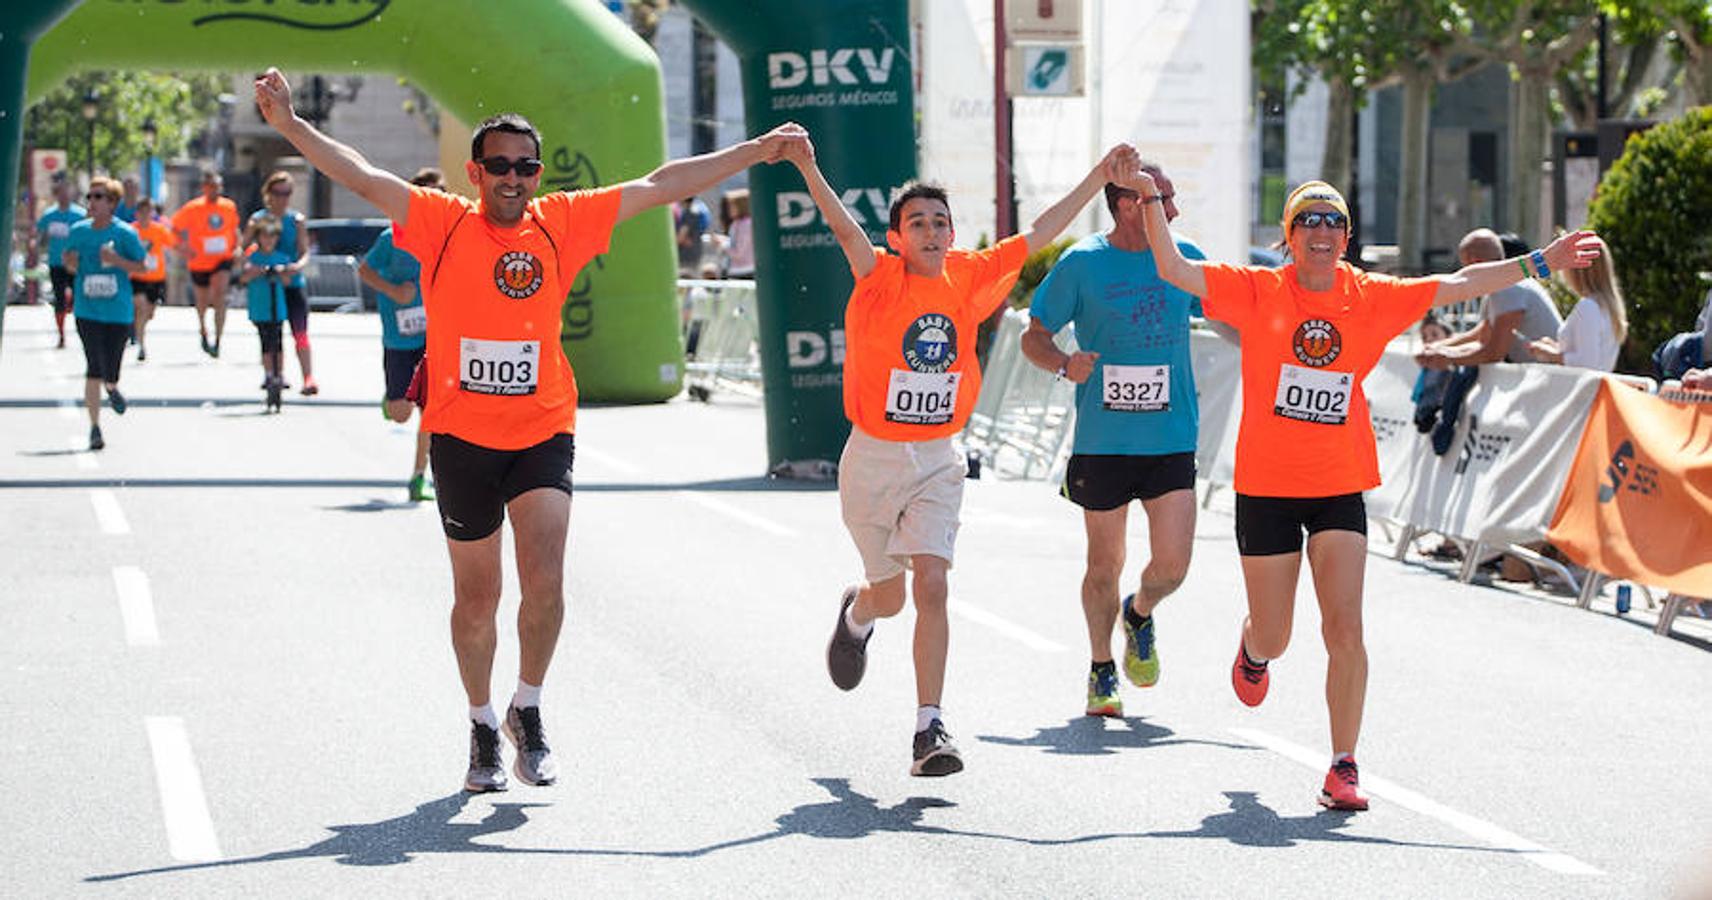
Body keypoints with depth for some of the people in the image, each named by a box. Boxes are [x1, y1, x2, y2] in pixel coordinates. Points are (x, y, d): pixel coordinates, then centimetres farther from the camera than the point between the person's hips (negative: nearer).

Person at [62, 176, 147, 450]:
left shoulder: (124, 233, -5)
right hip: (87, 311, 1)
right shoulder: (78, 231, 3)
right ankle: (94, 427, 4)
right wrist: (71, 262, -8)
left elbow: (141, 266, -1)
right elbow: (69, 261, 15)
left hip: (118, 311, -1)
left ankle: (111, 388, 37)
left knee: (110, 373, -1)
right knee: (95, 369, -7)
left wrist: (117, 261, -19)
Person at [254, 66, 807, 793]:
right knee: (476, 597, 9)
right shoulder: (442, 222, -2)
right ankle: (483, 728, 27)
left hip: (543, 434, 1)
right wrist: (289, 124, -16)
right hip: (461, 437, 0)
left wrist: (757, 152, 10)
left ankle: (528, 711, 7)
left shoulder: (563, 223, 3)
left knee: (545, 581, -15)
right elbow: (359, 175, -6)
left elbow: (659, 186, 7)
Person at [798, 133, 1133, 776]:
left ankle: (930, 726, -12)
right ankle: (855, 615, 50)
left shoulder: (969, 278, 1)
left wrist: (1100, 175, 7)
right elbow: (844, 229, -27)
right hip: (873, 458, -1)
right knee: (889, 597, 12)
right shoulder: (879, 279, -10)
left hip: (938, 462, 1)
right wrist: (808, 170, -45)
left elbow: (1038, 235, 7)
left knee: (931, 584, -14)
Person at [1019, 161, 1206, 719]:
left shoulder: (1184, 258, 5)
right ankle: (1101, 670, 28)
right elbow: (1033, 337, 2)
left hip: (1171, 439, 2)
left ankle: (1139, 616, 28)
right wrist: (1064, 363, -19)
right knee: (1104, 566, 6)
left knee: (1172, 566, -7)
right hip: (1102, 440, -2)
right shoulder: (1082, 264, -3)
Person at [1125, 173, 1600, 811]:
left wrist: (1543, 263, 7)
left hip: (1341, 489, 1)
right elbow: (1175, 270, -11)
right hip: (1267, 487, -1)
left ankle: (1342, 770, -2)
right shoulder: (1258, 291, -5)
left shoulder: (1371, 297, 2)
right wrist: (1152, 201, -22)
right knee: (1273, 637, 9)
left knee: (1345, 631, -10)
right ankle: (1252, 650, 48)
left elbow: (1460, 285, 7)